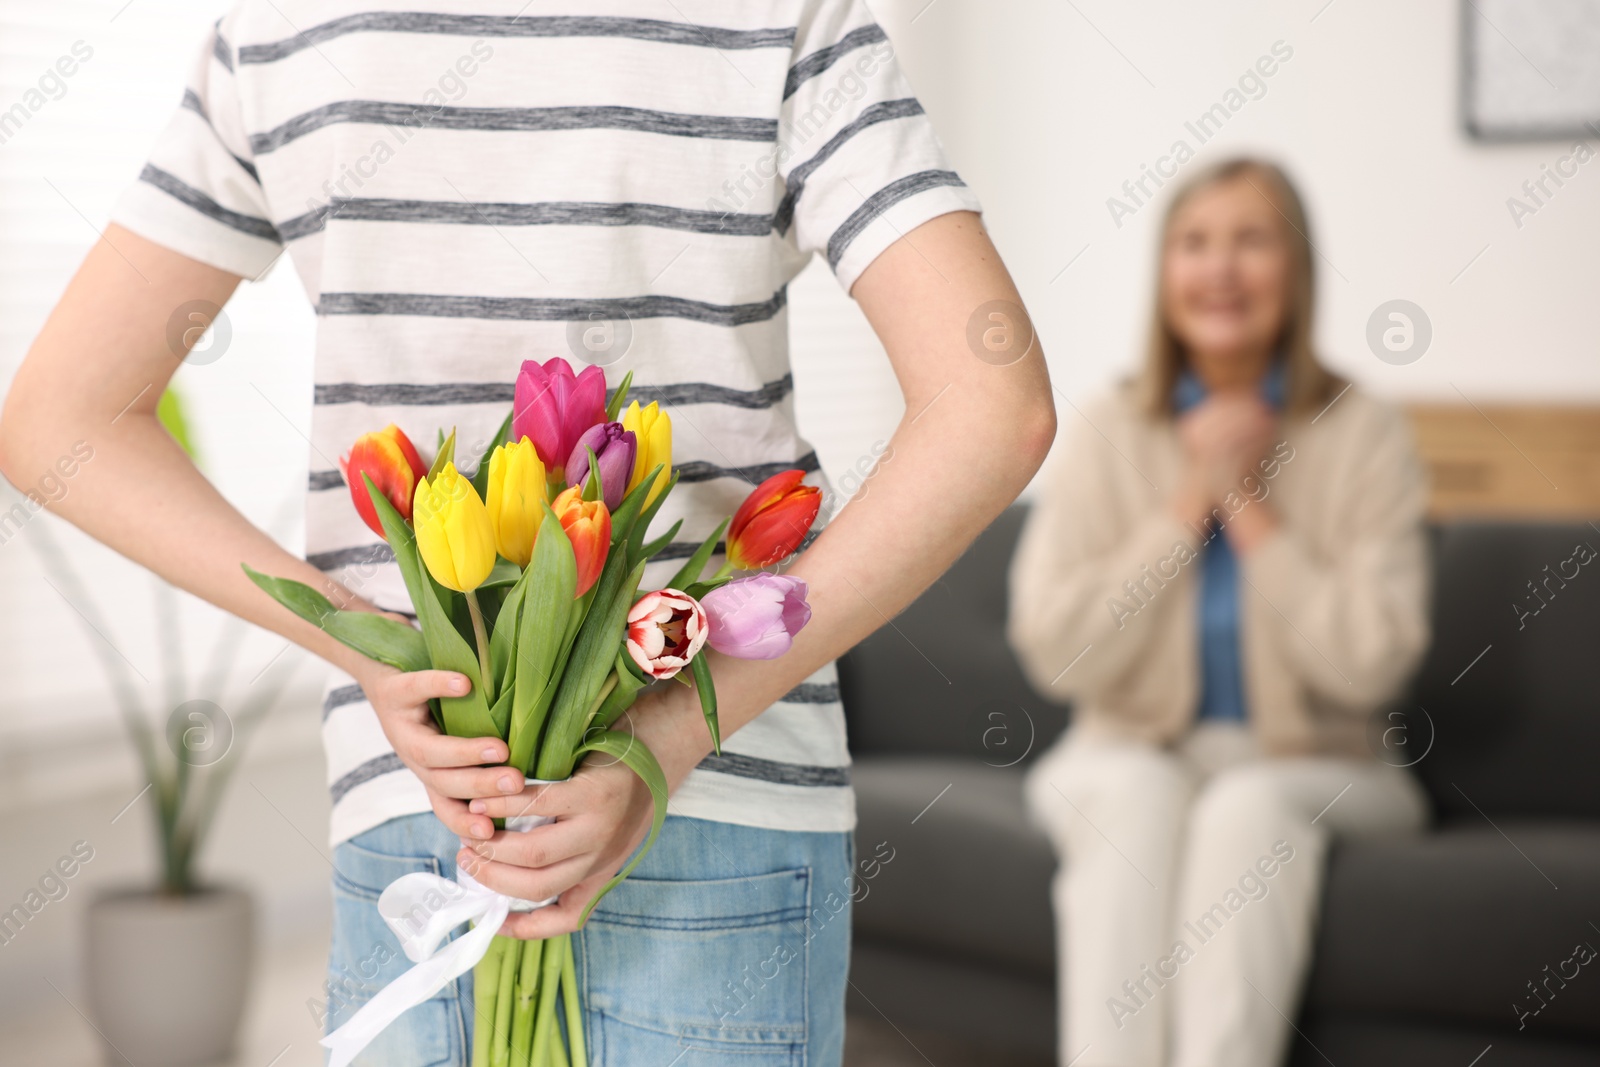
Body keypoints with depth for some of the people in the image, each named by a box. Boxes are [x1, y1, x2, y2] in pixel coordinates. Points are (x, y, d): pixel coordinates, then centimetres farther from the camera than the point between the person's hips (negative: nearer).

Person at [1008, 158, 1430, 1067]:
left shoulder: (1364, 436, -4)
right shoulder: (1109, 436, 0)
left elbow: (1370, 663, -14)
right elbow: (1054, 655, -10)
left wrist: (1249, 503, -12)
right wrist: (1190, 500, -12)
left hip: (1309, 771, 0)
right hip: (1133, 761, 1)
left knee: (1248, 805, -33)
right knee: (1136, 794, -32)